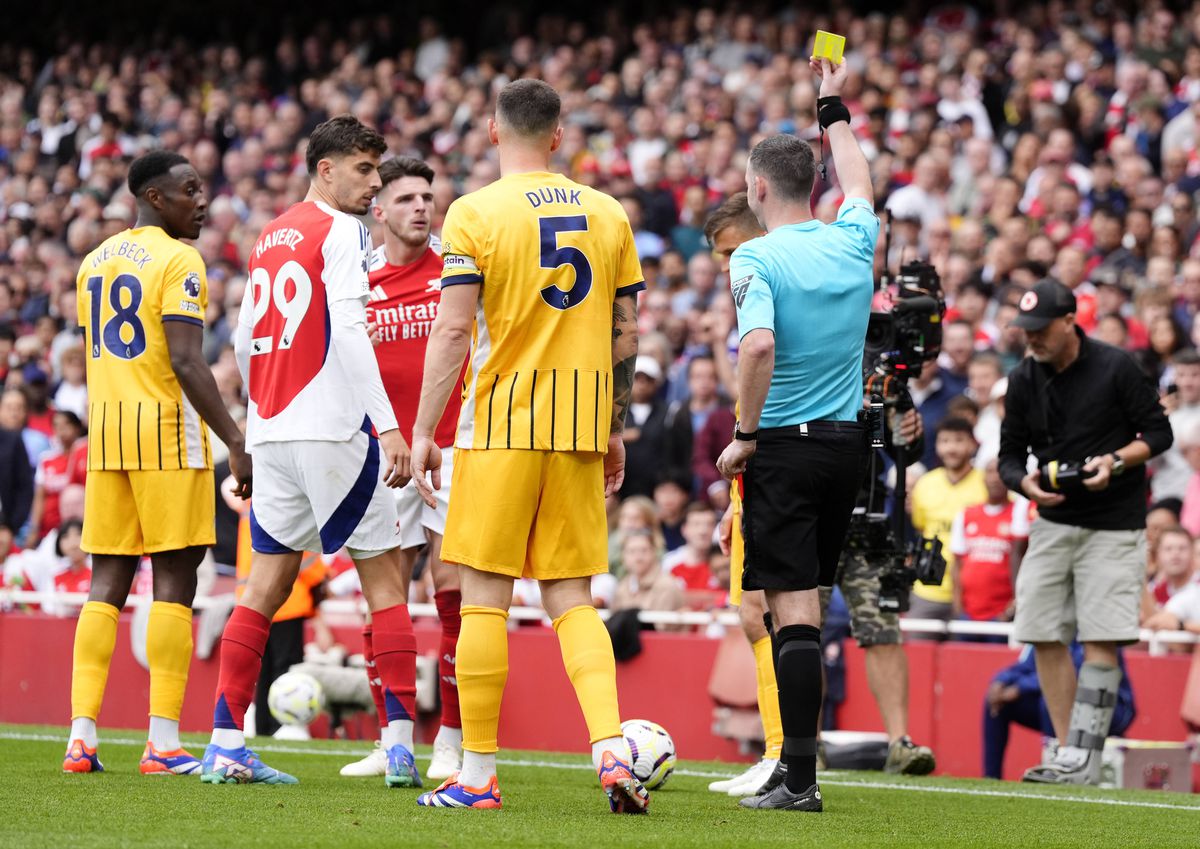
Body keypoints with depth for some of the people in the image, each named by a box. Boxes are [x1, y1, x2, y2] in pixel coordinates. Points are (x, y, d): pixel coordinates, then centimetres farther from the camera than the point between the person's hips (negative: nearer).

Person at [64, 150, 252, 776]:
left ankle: (81, 735, 3)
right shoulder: (178, 262, -10)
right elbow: (186, 361, -18)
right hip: (166, 427, -7)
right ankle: (163, 743, -6)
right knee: (174, 582, -3)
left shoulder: (95, 261, 15)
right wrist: (235, 443, -18)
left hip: (105, 425, 7)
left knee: (107, 583, 9)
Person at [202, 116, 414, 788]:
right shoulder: (343, 233, -7)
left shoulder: (269, 239, 16)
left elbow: (245, 341, 20)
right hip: (335, 429, -7)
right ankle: (400, 747, -4)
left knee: (268, 583, 8)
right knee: (384, 578, 0)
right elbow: (348, 332, -18)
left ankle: (226, 745, 3)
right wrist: (388, 426, -21)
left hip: (272, 431, 7)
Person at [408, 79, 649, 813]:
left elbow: (453, 331, -10)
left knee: (485, 599, 1)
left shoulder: (476, 213, -5)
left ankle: (478, 776, 3)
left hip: (503, 423, -4)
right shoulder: (608, 215, 8)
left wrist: (424, 432, -5)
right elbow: (625, 334, 11)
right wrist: (615, 431, 20)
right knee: (573, 600, 8)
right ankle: (612, 748, -10)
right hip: (580, 428, 4)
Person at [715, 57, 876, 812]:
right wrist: (835, 110, 41)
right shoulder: (853, 242, 5)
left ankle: (801, 779, -10)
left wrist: (745, 436, -15)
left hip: (784, 447, -6)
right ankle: (798, 755, 20)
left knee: (794, 610, -7)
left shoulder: (756, 258, -12)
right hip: (848, 442, 6)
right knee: (808, 602, 15)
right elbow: (860, 188, 28)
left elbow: (759, 344, -28)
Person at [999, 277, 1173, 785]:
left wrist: (1115, 461, -21)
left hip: (1113, 527, -5)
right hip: (1053, 523, 5)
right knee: (1046, 638, 0)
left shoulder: (1116, 369, -9)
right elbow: (1010, 456, 9)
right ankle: (1069, 753, 7)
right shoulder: (1024, 380, 4)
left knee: (1101, 642, -11)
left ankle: (1081, 760, -13)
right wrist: (1026, 483, -13)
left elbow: (1159, 433, -4)